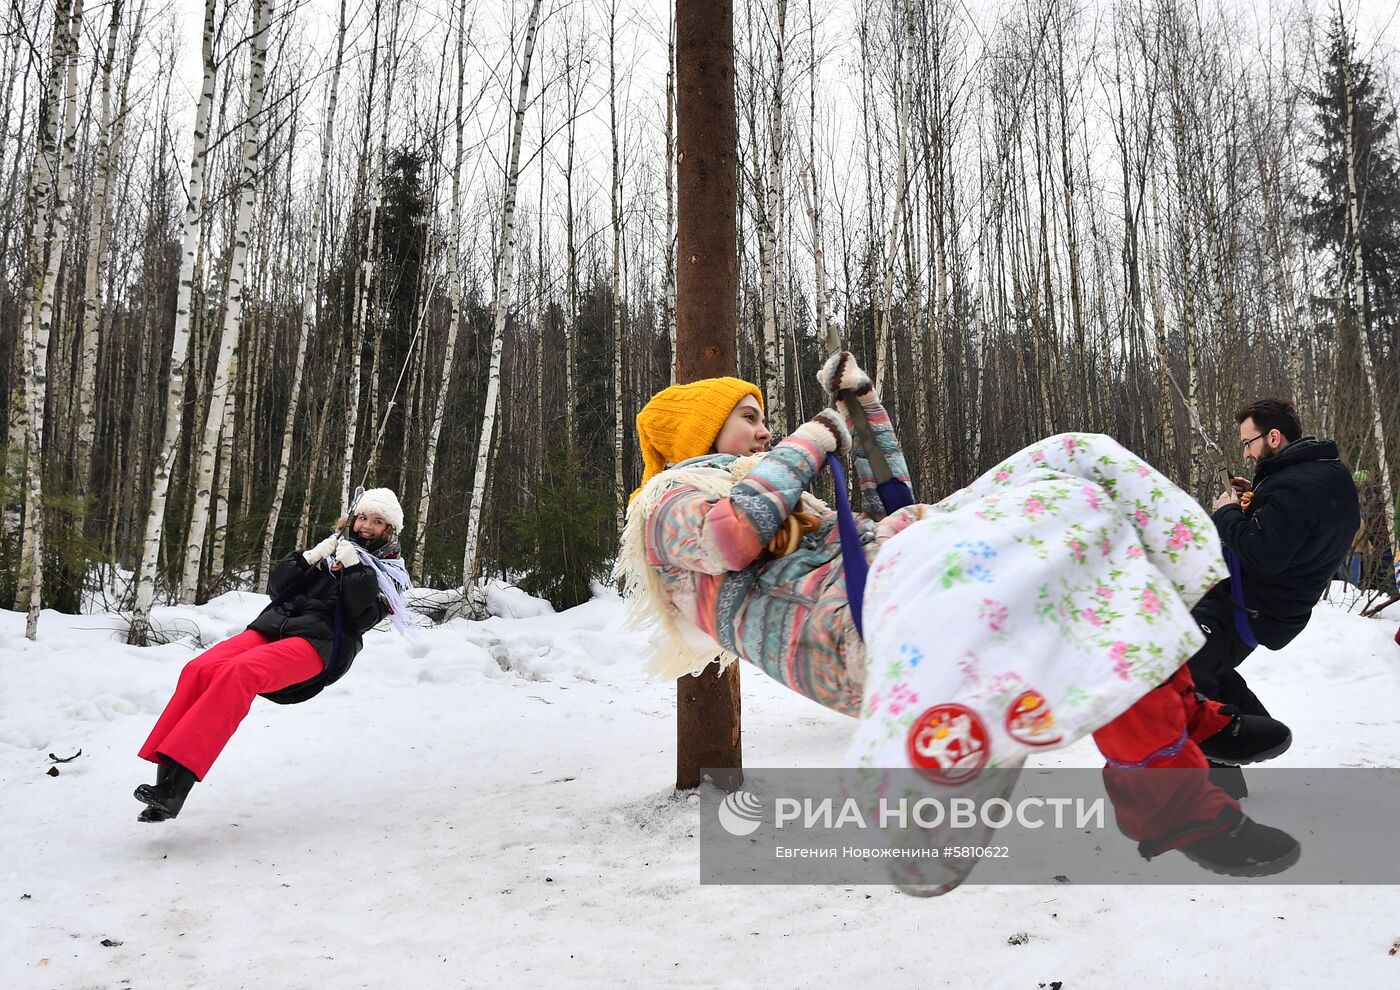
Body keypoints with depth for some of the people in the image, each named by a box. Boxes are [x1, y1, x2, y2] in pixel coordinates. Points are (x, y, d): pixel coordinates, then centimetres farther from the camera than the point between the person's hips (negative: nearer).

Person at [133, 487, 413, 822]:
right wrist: (311, 557, 5)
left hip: (319, 643, -5)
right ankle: (166, 776, -26)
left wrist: (353, 566, -4)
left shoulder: (388, 573, 17)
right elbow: (276, 586, 19)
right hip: (275, 624, 5)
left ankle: (175, 787, -36)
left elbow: (363, 616, -4)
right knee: (200, 669, -23)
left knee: (238, 672, -32)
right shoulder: (332, 548, 28)